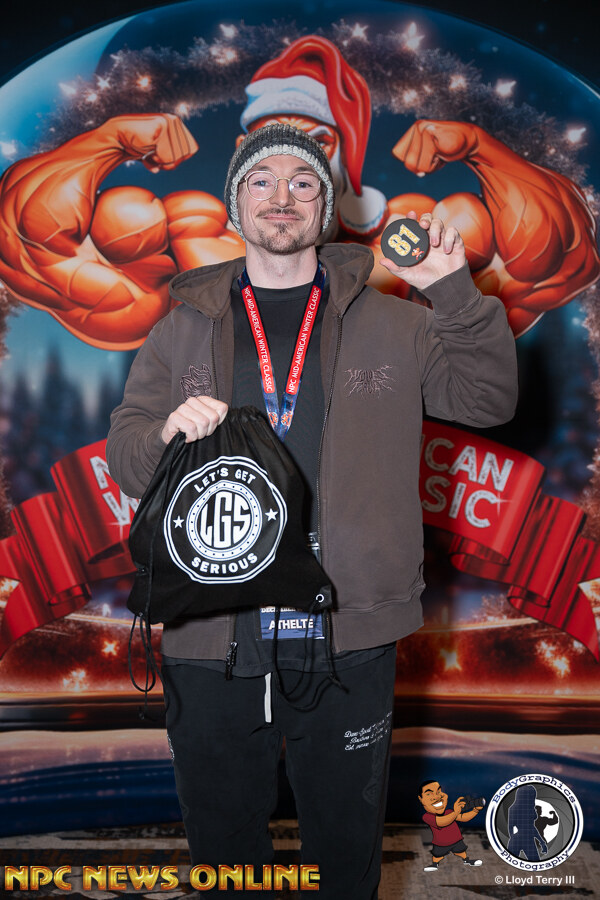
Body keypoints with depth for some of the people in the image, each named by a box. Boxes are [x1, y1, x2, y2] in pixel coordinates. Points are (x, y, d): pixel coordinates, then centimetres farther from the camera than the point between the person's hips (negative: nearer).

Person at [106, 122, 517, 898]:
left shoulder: (389, 324, 5)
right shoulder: (185, 327, 7)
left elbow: (488, 399, 1)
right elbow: (123, 457, 5)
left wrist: (457, 293, -11)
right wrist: (166, 433, -17)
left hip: (348, 638, 0)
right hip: (211, 639, 1)